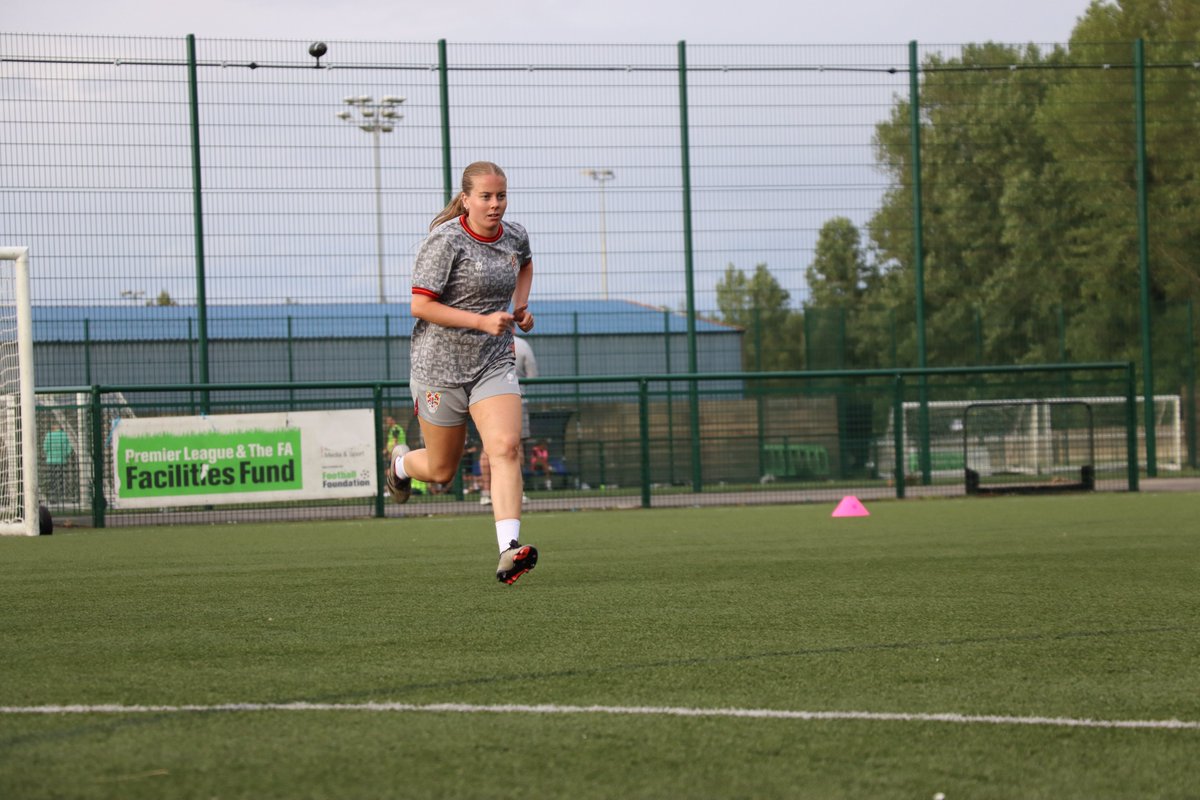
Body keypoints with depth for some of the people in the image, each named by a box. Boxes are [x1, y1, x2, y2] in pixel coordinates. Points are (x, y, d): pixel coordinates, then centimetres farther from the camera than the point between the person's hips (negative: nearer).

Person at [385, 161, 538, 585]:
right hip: (440, 365, -4)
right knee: (442, 471, 8)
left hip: (495, 364, 4)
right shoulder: (446, 240, -16)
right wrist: (482, 321, -25)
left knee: (505, 447, -19)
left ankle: (509, 551, -28)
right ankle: (401, 462, 45)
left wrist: (521, 304, 11)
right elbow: (420, 305, -18)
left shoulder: (515, 237, 4)